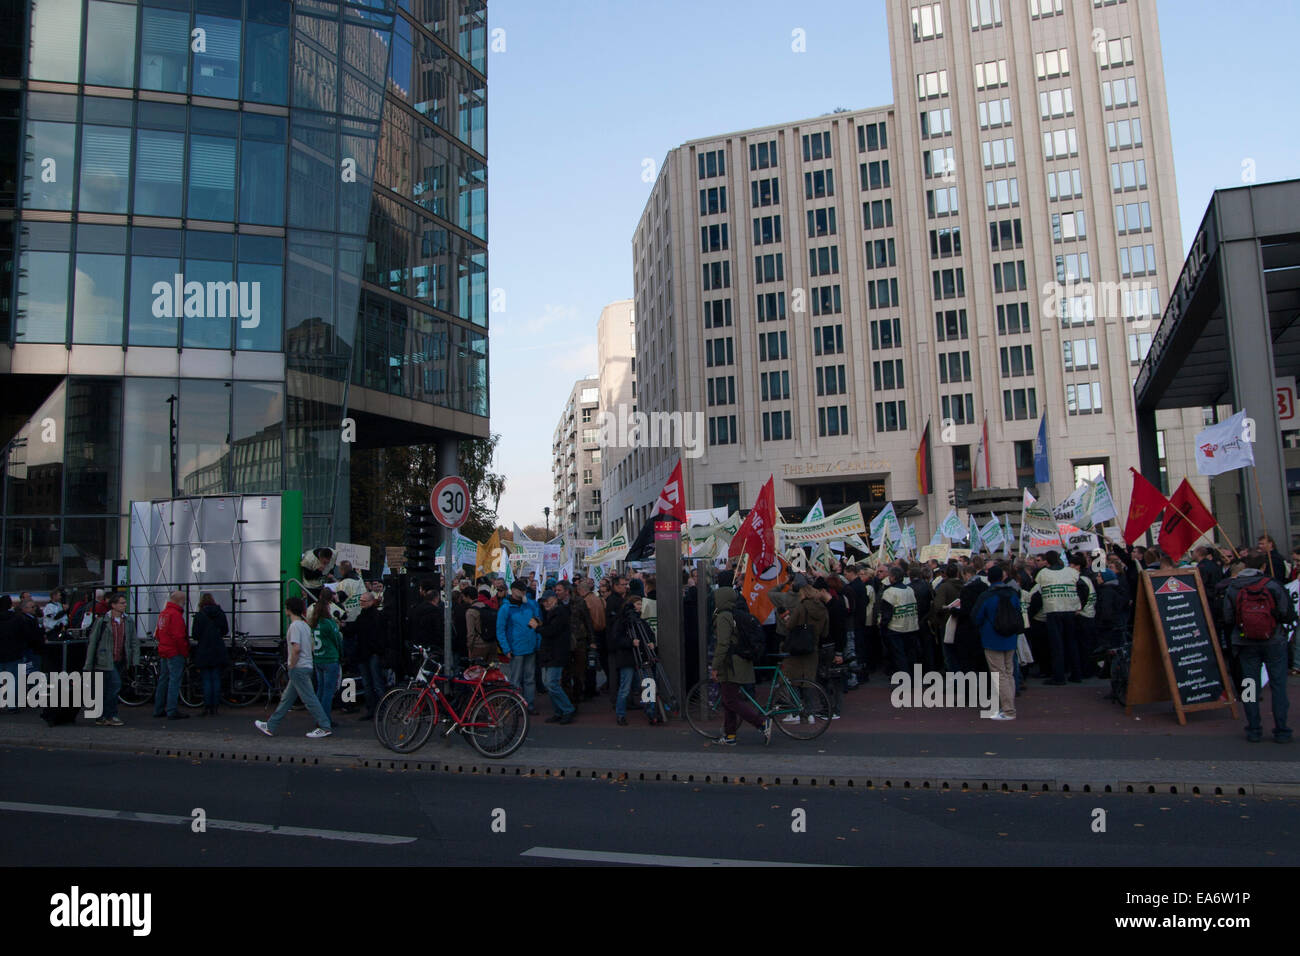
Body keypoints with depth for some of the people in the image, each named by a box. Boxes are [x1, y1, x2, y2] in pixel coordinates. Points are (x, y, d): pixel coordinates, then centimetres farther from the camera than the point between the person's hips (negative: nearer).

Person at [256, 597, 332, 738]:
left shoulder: (295, 625, -15)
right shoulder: (305, 625, 13)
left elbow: (296, 648, -25)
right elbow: (311, 645, 17)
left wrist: (291, 666, -14)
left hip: (298, 668, -10)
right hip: (306, 666, 10)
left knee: (309, 698, -6)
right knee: (287, 698, 15)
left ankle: (325, 727, -3)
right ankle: (270, 726, 25)